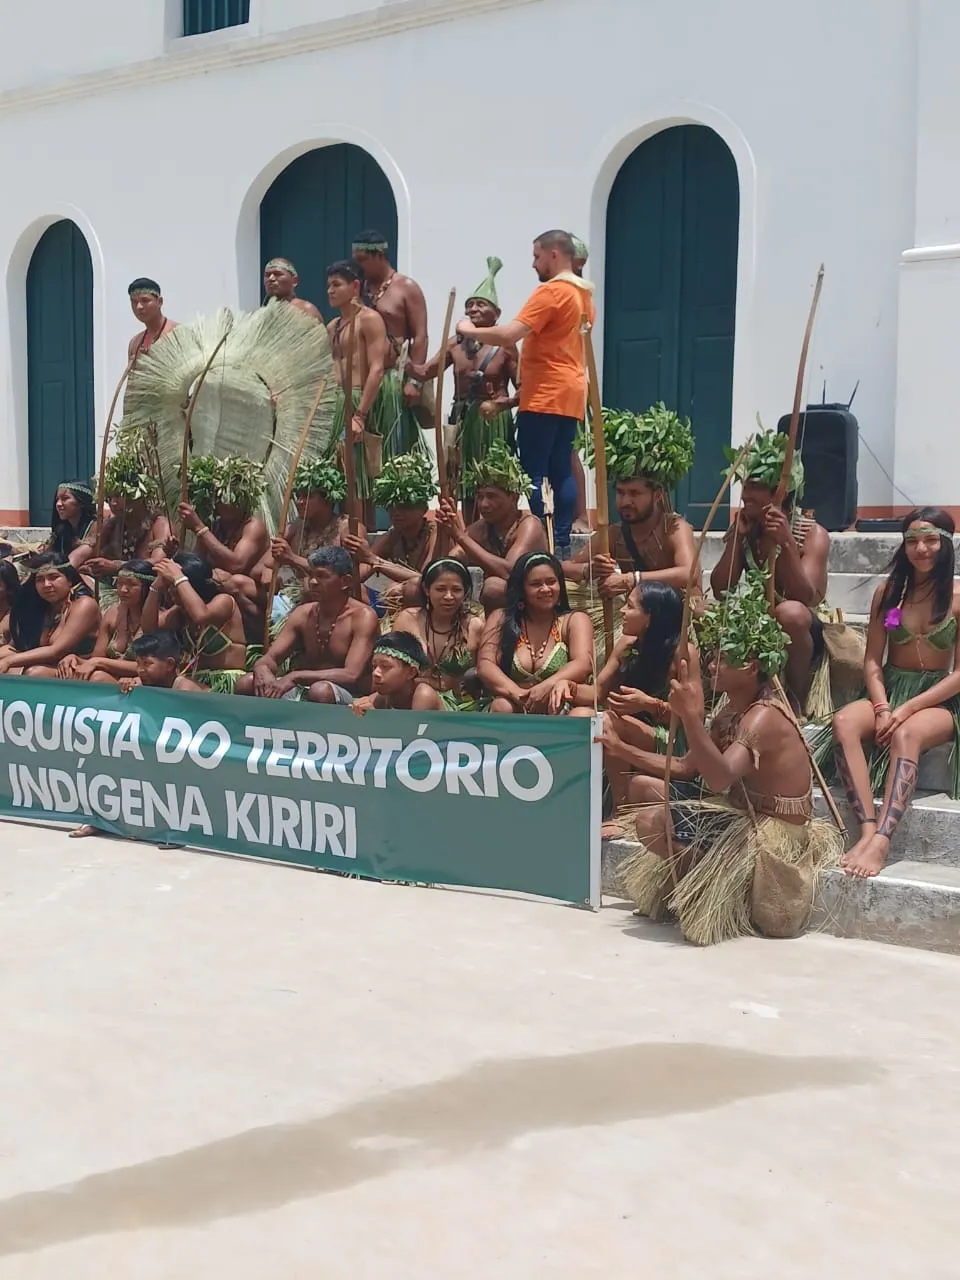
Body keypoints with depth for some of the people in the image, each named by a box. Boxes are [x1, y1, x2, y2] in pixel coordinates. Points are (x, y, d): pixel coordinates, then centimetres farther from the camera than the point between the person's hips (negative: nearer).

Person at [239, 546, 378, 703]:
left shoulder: (363, 616, -13)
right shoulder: (303, 614, 6)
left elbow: (352, 676, -24)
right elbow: (270, 658, 5)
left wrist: (295, 676, -30)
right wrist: (262, 670, -22)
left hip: (351, 699, -5)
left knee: (320, 690, -38)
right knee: (246, 683, -13)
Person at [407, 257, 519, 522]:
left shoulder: (504, 346, -5)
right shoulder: (456, 345, 8)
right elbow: (425, 372, 1)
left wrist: (503, 403, -24)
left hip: (494, 422, -4)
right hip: (464, 421, 5)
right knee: (467, 487, 9)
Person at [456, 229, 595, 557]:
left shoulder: (550, 291, -12)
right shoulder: (583, 292, 17)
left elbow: (510, 335, -19)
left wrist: (470, 331, -5)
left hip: (545, 396, -9)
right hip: (570, 394, 9)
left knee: (533, 474, -7)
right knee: (561, 472, 7)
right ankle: (562, 542, 7)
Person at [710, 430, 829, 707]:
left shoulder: (813, 534, -13)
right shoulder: (745, 528, 1)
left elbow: (807, 599, -25)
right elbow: (720, 591, -6)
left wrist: (787, 544, -34)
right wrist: (737, 537, -14)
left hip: (798, 634, -4)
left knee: (790, 612, -38)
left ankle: (796, 699, -17)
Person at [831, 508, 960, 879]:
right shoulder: (887, 592, 6)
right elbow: (872, 661, 3)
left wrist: (906, 710, -17)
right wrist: (882, 708, -15)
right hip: (889, 690, 3)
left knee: (906, 735, -38)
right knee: (844, 722, -30)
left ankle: (881, 840, -50)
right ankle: (868, 828, -41)